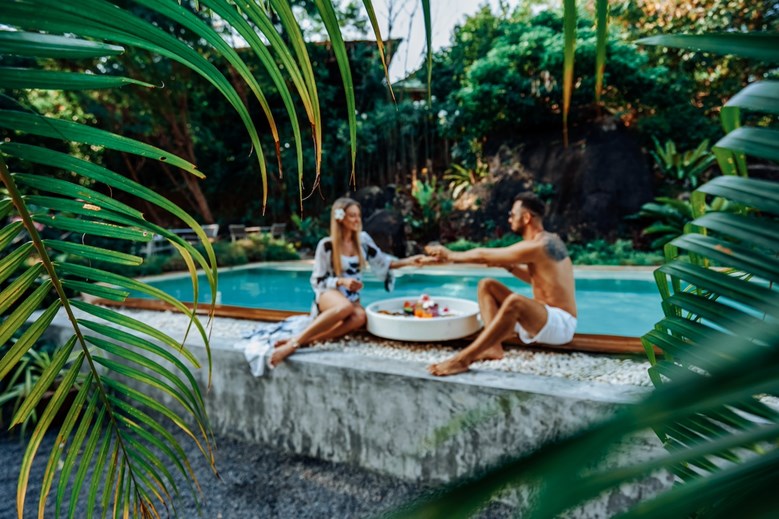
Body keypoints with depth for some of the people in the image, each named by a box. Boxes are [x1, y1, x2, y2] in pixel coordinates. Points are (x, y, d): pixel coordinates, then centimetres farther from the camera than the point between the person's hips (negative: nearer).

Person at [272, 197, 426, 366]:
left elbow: (382, 262, 13)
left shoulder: (363, 239, 7)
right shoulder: (327, 245, -6)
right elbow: (317, 281, -3)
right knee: (346, 307, -42)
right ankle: (295, 341, -38)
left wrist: (409, 261, 1)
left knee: (359, 316, -36)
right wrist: (341, 281, -19)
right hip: (329, 294, -4)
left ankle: (304, 340, -37)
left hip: (353, 299, 4)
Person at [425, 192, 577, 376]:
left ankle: (463, 359, -36)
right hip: (541, 317, 10)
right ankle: (494, 347, -14)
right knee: (487, 285, 1)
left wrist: (450, 255, -2)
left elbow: (482, 256, -17)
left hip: (561, 323, -10)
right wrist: (509, 266, 7)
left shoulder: (536, 246, -21)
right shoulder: (547, 240, 8)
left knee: (514, 301, -41)